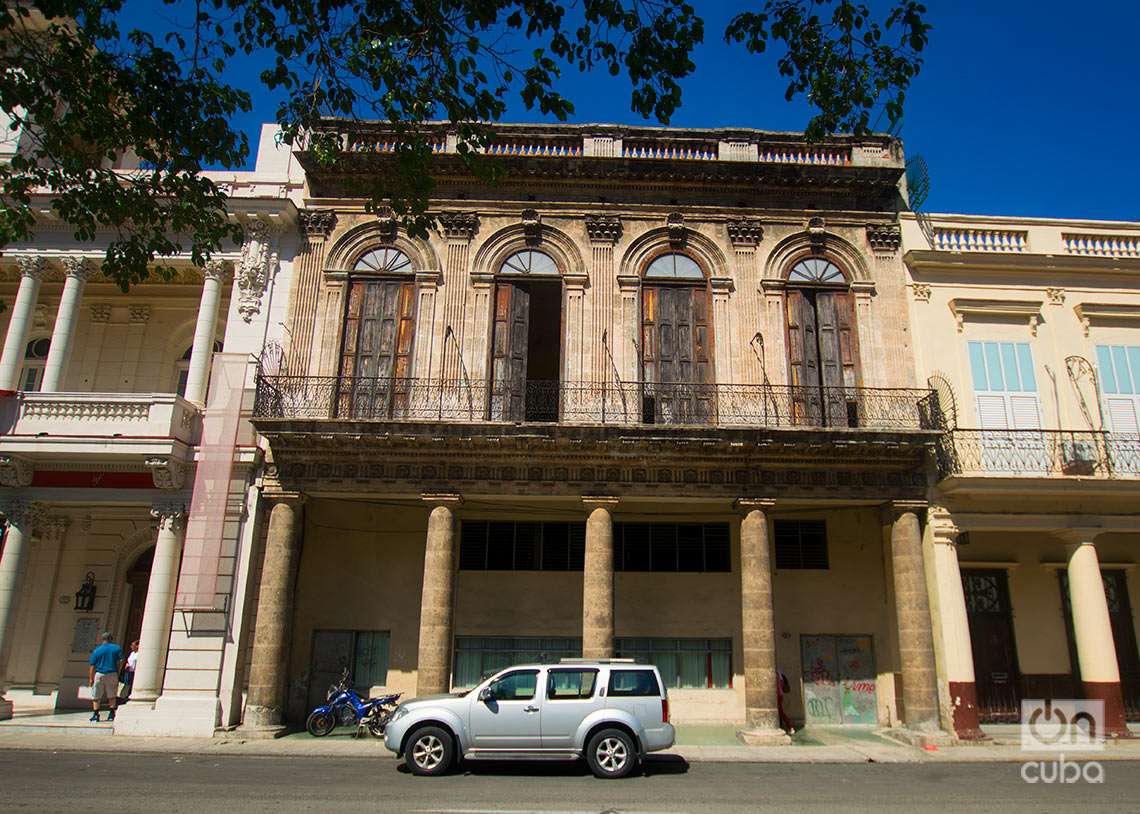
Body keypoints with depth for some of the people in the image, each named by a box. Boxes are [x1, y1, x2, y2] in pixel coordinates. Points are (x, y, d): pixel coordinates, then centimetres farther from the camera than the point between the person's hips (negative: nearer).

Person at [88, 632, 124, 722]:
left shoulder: (96, 650, 2)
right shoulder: (117, 648, 4)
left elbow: (92, 666, -1)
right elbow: (120, 662, 1)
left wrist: (91, 679, 1)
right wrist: (117, 672, 12)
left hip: (99, 675, -1)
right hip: (112, 674, 1)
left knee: (96, 696, 9)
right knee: (112, 695, 11)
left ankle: (96, 714, 4)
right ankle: (112, 714, 13)